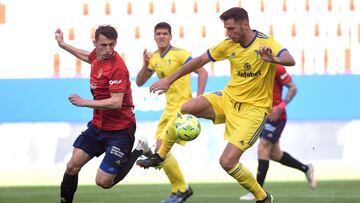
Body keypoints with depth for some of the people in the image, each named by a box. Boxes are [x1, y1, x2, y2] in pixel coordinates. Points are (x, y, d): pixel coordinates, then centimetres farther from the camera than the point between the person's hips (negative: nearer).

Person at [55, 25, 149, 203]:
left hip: (120, 130, -7)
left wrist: (84, 102, -24)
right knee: (72, 166, -1)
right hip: (98, 125, 7)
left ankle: (138, 153, 13)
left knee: (103, 182, -7)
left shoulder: (117, 67, -24)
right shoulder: (97, 55, 0)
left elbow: (116, 102, -30)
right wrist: (63, 45, 36)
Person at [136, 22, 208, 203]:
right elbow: (139, 82, 15)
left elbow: (202, 72, -15)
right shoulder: (154, 58, 10)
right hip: (169, 108, 8)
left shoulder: (179, 54, -12)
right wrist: (145, 65, -4)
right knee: (161, 149, 8)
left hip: (183, 107, -8)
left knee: (161, 149, -16)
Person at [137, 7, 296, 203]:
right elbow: (200, 61, 9)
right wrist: (169, 80, 9)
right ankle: (159, 156, 1)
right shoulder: (229, 44, -1)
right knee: (186, 109, -17)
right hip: (228, 98, 6)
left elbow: (290, 60, -35)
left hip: (253, 109, -6)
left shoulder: (266, 43, -18)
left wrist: (273, 59, -58)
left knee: (227, 162, -16)